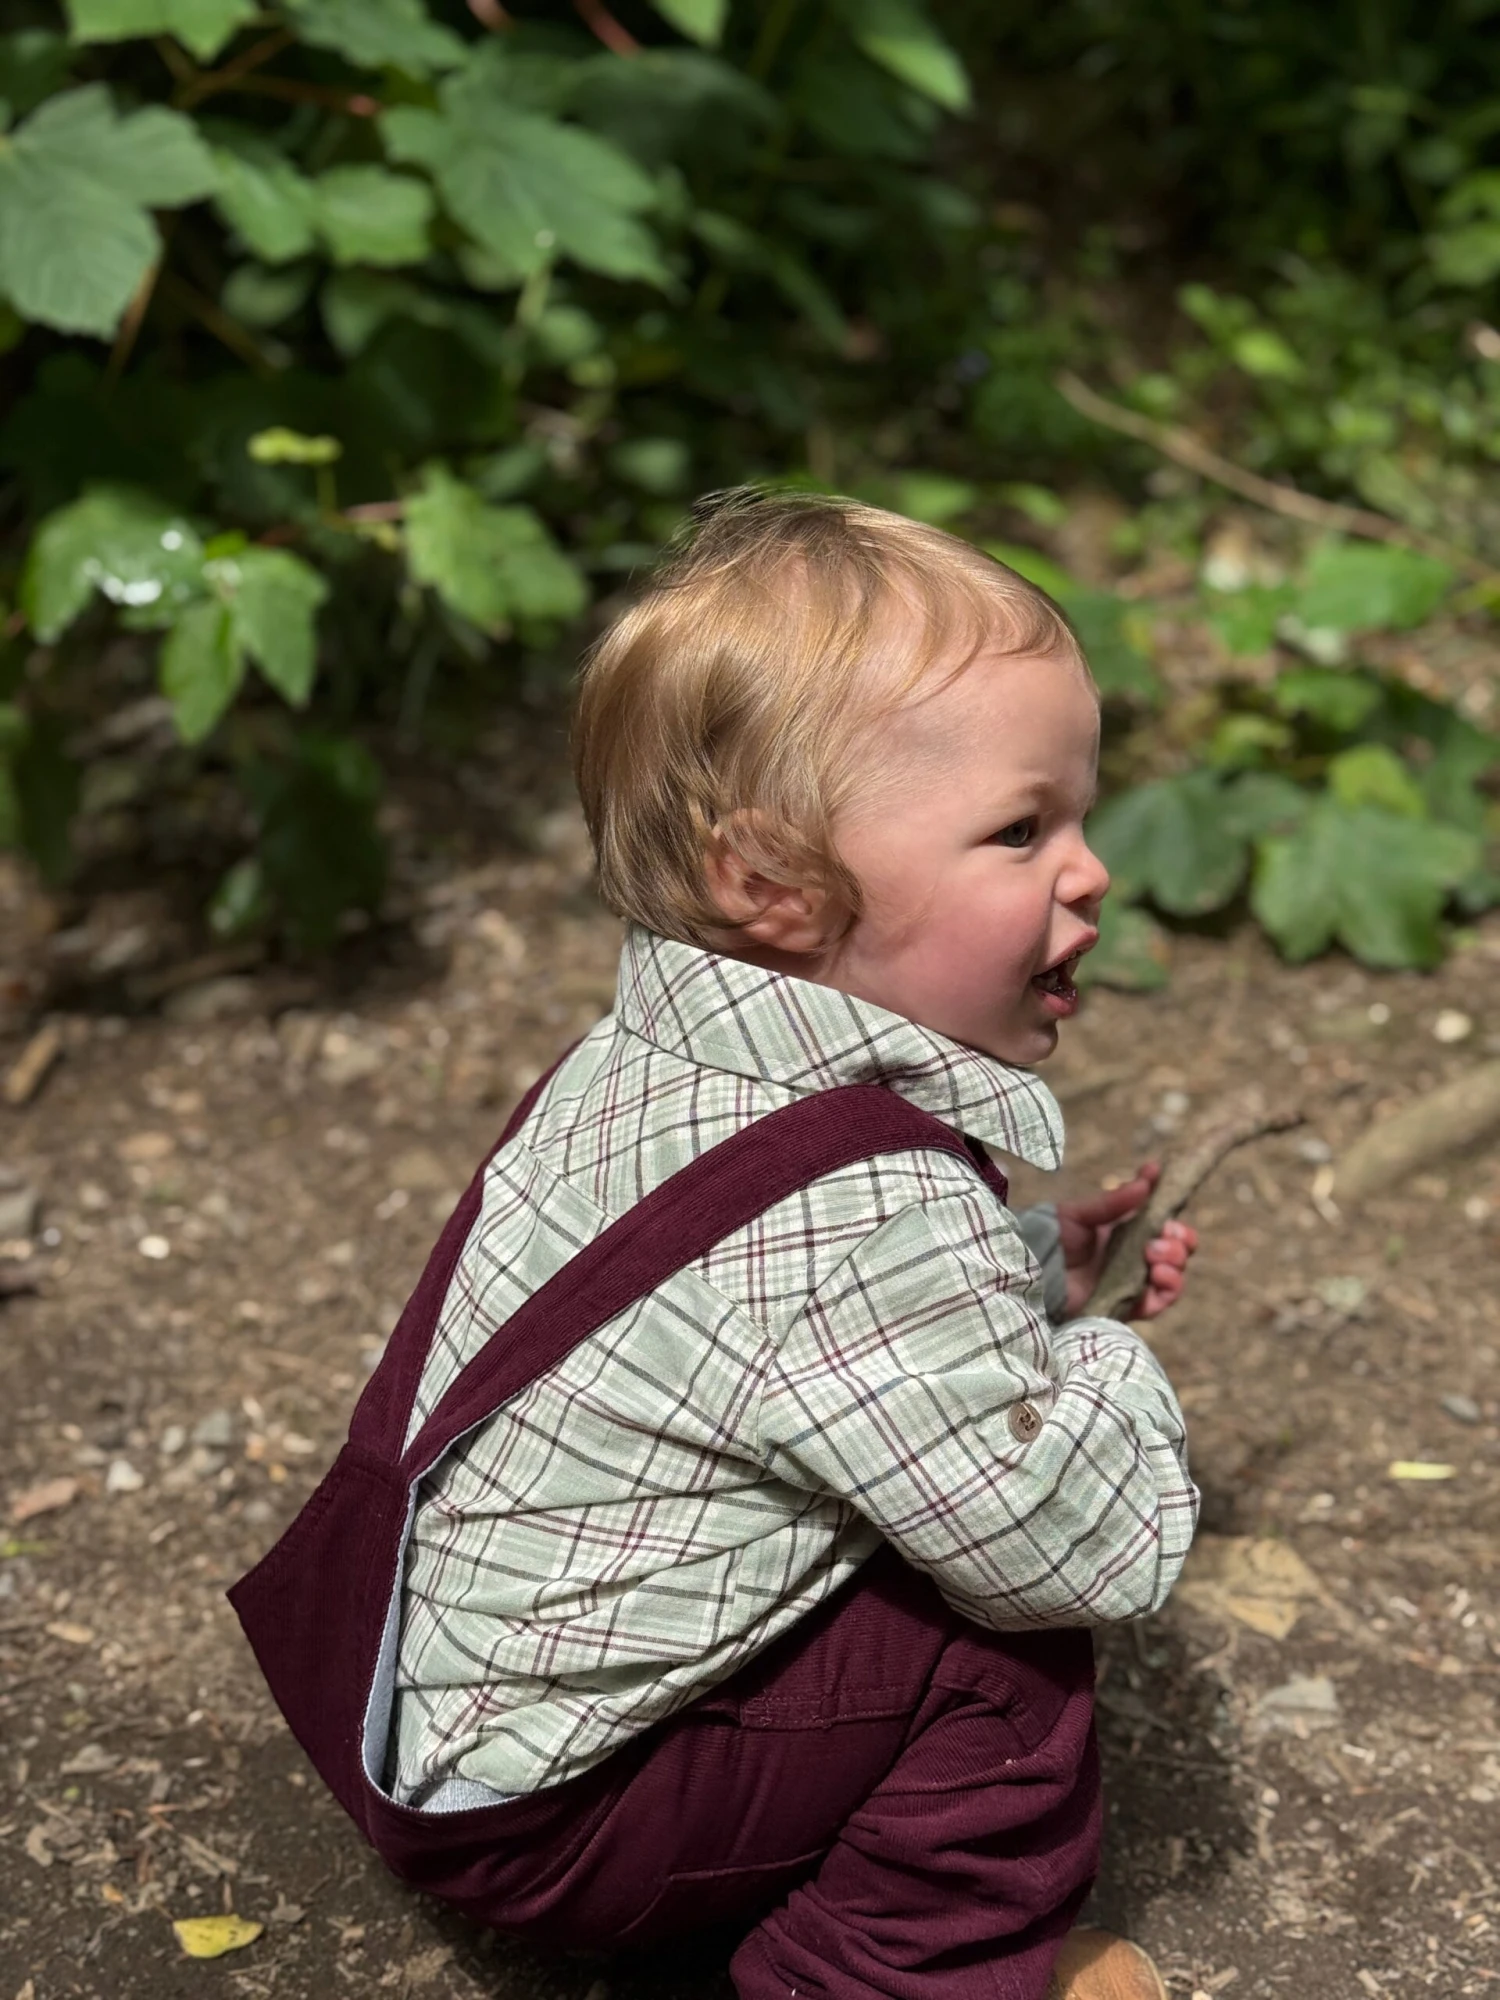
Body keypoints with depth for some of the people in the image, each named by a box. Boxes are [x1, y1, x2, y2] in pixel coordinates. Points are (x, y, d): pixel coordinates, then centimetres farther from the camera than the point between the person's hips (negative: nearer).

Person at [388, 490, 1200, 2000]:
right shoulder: (859, 1219, -33)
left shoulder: (665, 1056, -3)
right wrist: (1102, 1365, -6)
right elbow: (1094, 1553, -25)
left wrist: (1030, 1274, 2)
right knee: (1014, 1645, -14)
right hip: (553, 1806, -9)